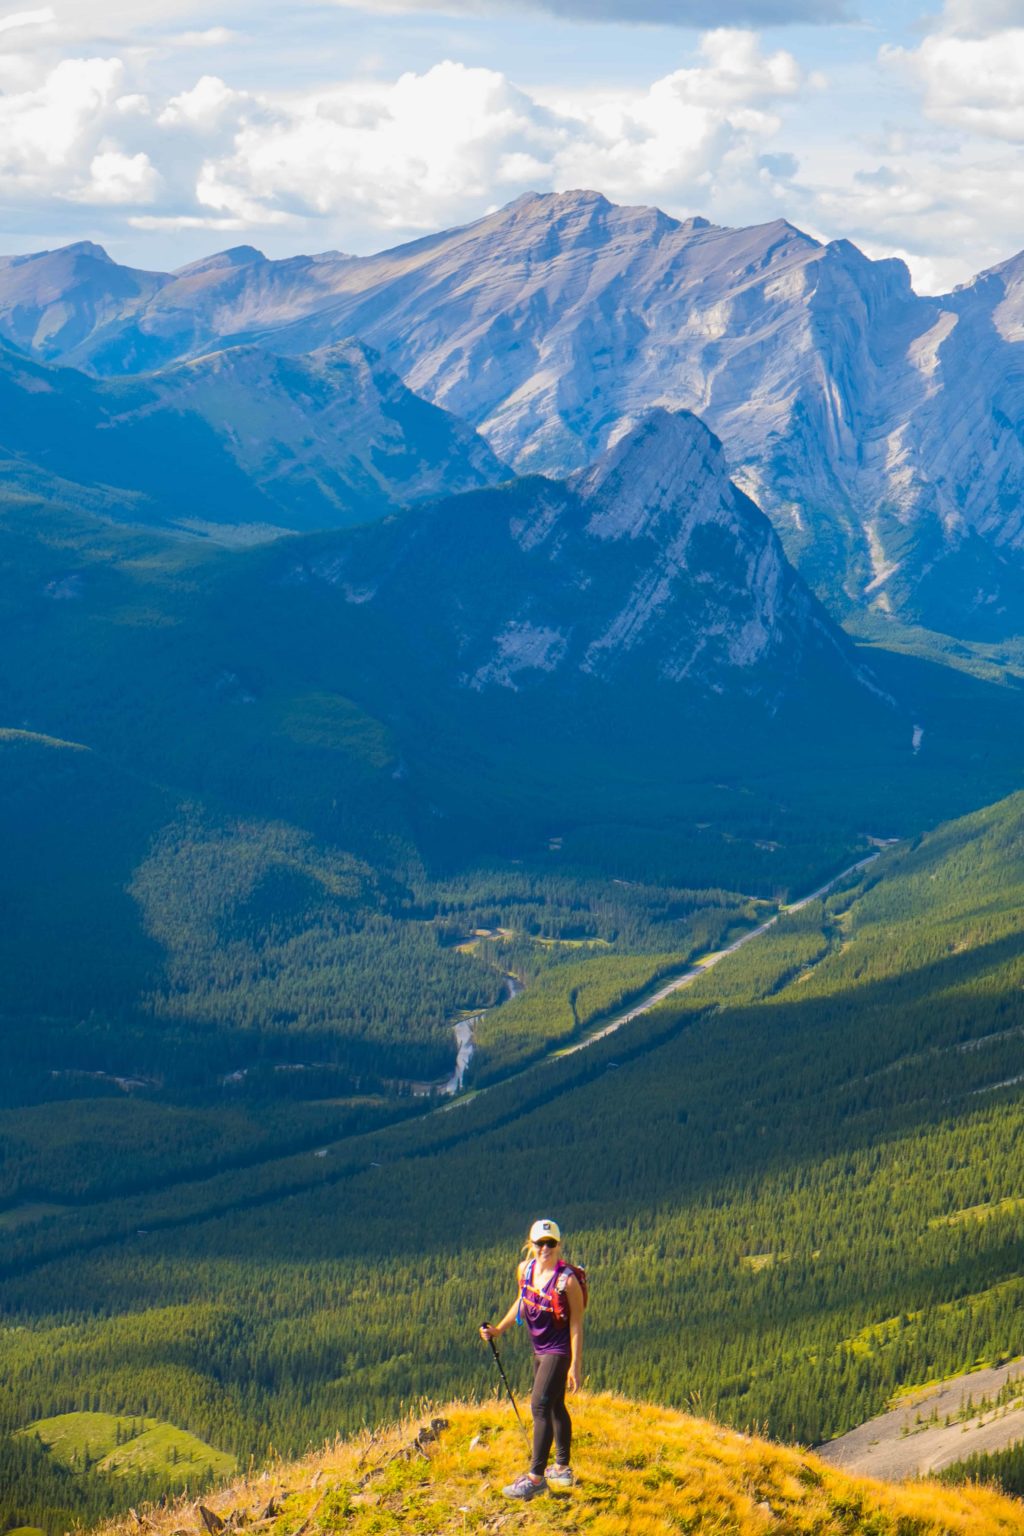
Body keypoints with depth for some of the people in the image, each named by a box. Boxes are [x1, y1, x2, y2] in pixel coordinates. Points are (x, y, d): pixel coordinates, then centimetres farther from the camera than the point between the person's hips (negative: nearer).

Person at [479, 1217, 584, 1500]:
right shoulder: (525, 1270, -2)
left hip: (559, 1350, -8)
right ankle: (562, 1469, 33)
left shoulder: (567, 1280, -22)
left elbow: (576, 1325, -18)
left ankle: (536, 1477, -10)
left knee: (540, 1406, -13)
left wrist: (575, 1366, -19)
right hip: (540, 1349, 8)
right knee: (554, 1407, 19)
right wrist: (499, 1330, 13)